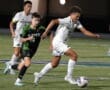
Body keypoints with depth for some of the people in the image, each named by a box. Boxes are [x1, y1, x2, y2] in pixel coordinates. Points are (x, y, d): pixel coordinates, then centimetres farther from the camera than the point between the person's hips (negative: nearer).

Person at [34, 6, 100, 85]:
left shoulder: (76, 23, 7)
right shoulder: (67, 21, -18)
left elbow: (84, 31, 4)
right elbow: (53, 22, -29)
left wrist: (95, 35, -9)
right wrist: (46, 32, -33)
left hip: (61, 43, 10)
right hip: (58, 42, -10)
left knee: (54, 64, 18)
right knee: (74, 55, -18)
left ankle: (39, 75, 29)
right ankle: (69, 76, -11)